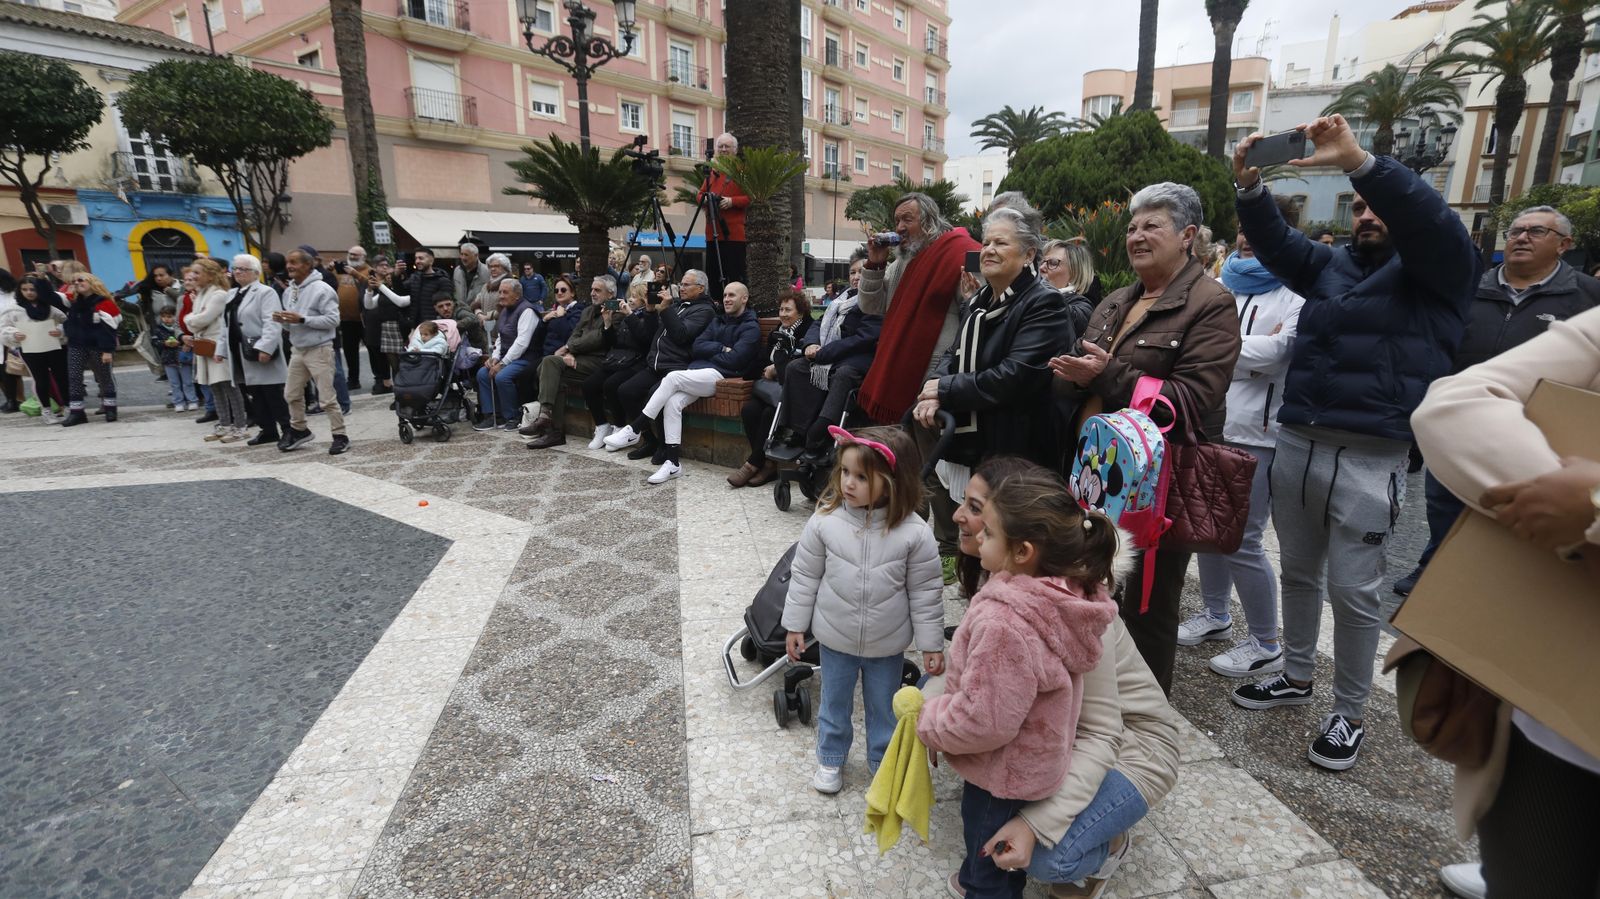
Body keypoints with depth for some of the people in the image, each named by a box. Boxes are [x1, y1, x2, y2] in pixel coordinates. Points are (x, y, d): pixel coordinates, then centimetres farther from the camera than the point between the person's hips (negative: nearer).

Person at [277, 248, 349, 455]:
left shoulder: (322, 289, -14)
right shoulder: (289, 291, 11)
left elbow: (333, 320, -20)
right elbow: (292, 319, 20)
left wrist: (302, 319, -24)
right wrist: (283, 319, -3)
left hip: (319, 350, -8)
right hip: (298, 349, 8)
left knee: (327, 395, -6)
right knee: (292, 393, 15)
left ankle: (340, 436, 2)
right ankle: (299, 430, 32)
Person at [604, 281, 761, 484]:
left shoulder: (751, 328, 2)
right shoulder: (718, 321, 25)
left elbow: (734, 359, -12)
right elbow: (696, 348, 11)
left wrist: (708, 353, 3)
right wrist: (721, 348, -5)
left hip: (720, 375, -7)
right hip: (699, 372, 7)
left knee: (672, 377, -26)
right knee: (672, 402, -21)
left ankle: (634, 430, -19)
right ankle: (672, 462, -20)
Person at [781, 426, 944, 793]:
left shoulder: (914, 533, -22)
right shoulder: (824, 521, -19)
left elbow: (925, 593, -11)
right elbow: (804, 576, -6)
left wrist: (931, 644, -5)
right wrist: (795, 625, 0)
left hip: (887, 644, -1)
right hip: (835, 638, 1)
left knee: (884, 708, 21)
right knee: (834, 703, 22)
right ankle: (831, 758, 48)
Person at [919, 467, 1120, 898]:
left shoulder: (1003, 623, -40)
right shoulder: (1068, 593, -12)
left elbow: (982, 722, -32)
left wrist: (927, 718, -14)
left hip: (1002, 773, -8)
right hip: (1036, 761, 8)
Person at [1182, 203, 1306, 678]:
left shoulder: (1296, 294, -5)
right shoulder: (1220, 288, 13)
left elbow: (1276, 353, -18)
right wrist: (1250, 349, -9)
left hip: (1255, 434, -6)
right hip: (1207, 426, 6)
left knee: (1242, 541, -3)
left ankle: (1265, 644, 16)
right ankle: (1215, 613, 36)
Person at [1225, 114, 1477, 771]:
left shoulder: (1438, 271, 2)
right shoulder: (1331, 265, 17)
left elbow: (1431, 219, -17)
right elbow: (1275, 243, 5)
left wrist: (1359, 161, -26)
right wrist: (1250, 187, -12)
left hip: (1370, 458, -5)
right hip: (1295, 443, 6)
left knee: (1353, 591, 2)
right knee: (1298, 572, 15)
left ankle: (1349, 714, 17)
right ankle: (1297, 678, 32)